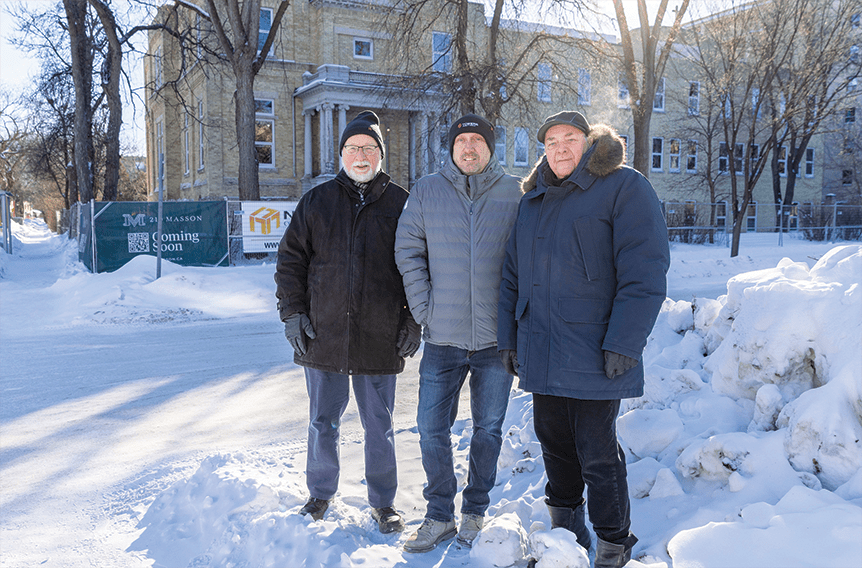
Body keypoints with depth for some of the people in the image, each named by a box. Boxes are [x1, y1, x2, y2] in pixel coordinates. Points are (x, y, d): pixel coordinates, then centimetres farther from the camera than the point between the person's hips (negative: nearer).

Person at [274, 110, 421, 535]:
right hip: (323, 337, 1)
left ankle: (382, 502, 25)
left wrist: (413, 321, -1)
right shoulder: (316, 202, 7)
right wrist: (292, 313, 0)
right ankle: (320, 495, 32)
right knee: (323, 423, 12)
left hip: (380, 340, -1)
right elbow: (290, 260, 9)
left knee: (380, 426, 9)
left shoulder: (400, 204, 4)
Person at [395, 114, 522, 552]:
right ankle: (439, 515, 21)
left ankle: (475, 511, 28)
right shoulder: (426, 192, 3)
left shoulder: (513, 193, 1)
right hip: (442, 337, 1)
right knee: (431, 428, 3)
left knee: (488, 429, 9)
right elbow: (408, 252, 5)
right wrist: (424, 308, -3)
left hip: (496, 336, 0)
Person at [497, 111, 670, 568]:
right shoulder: (532, 200, 15)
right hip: (541, 354, 6)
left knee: (597, 454, 2)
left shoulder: (624, 188, -5)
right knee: (554, 445, 16)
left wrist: (624, 343, -18)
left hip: (593, 354, -6)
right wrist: (508, 338, 14)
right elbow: (513, 275, 18)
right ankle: (565, 531, 36)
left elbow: (645, 272, -13)